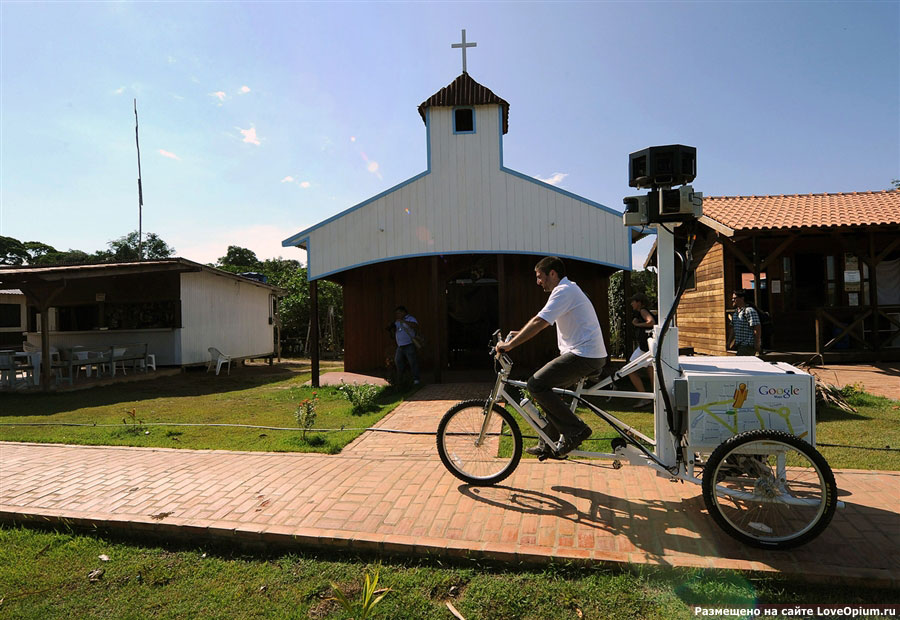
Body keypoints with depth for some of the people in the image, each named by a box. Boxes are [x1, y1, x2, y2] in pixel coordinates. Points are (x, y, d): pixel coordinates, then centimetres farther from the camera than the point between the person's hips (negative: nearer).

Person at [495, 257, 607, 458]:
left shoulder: (564, 291, -12)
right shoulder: (568, 289, 21)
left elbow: (539, 323, -20)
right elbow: (542, 322, 27)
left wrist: (510, 344, -17)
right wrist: (518, 334, 23)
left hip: (583, 355, -11)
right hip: (593, 356, 11)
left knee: (536, 384, -12)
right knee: (545, 388, 16)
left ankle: (575, 430, -7)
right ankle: (548, 445, 21)